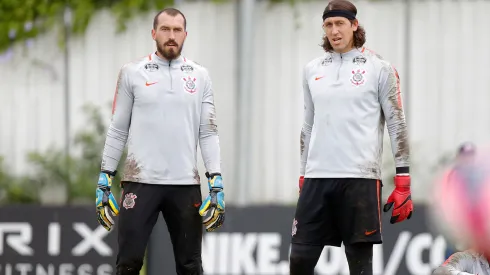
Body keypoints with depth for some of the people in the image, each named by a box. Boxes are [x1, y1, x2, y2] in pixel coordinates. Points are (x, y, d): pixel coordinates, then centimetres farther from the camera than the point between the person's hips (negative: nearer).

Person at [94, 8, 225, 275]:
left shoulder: (199, 76, 7)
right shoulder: (132, 73, 3)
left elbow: (208, 132, 6)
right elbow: (118, 131, 5)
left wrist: (216, 183, -2)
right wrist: (104, 181, 0)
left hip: (185, 184, 2)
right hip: (140, 182, -2)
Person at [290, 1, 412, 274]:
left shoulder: (379, 68, 0)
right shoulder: (313, 70, 13)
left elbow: (397, 123, -1)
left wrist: (403, 183, -7)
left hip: (360, 178, -4)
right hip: (317, 178, 4)